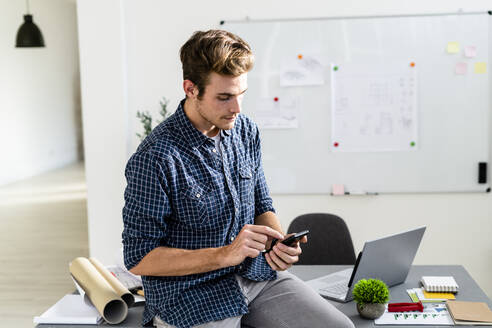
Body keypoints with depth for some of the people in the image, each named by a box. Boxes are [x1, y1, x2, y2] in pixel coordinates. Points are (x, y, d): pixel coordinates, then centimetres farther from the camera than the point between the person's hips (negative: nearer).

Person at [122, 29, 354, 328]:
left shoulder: (246, 131, 3)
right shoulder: (156, 158, -18)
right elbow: (139, 258, -15)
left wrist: (279, 243, -8)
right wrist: (225, 255, -23)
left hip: (256, 275, 5)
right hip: (190, 293, -5)